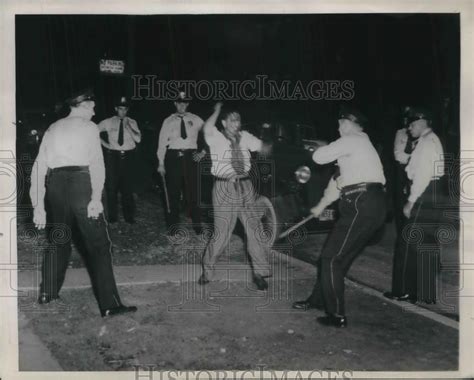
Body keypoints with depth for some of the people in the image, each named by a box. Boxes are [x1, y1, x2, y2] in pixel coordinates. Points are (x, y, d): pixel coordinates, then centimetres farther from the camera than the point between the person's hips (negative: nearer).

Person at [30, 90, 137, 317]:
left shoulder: (52, 129, 20)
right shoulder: (88, 127, 5)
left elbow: (38, 168, 14)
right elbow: (96, 163, -11)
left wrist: (38, 206, 14)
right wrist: (96, 198, -17)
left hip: (55, 185, 6)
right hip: (80, 184, -6)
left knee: (59, 241, 22)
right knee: (98, 244, -4)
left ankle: (47, 293, 32)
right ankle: (109, 304, -6)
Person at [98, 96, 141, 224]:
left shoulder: (132, 122, 3)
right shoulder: (108, 122, 2)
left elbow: (138, 139, -11)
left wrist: (127, 126, -18)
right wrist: (104, 143, 1)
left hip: (128, 156, 0)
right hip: (113, 155, 0)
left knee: (127, 187, 6)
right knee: (111, 187, 3)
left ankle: (129, 216, 16)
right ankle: (112, 217, 13)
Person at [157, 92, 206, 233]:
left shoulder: (195, 120, 8)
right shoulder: (168, 121, 7)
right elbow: (162, 142, 5)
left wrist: (203, 152, 3)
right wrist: (161, 163, -1)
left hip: (190, 157, 0)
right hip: (173, 157, 0)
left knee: (192, 191, 1)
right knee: (173, 192, 3)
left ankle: (197, 226, 13)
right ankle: (173, 225, 16)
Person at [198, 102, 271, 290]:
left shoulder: (244, 137, 9)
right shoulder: (216, 138, -5)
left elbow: (262, 147, 17)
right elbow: (207, 129, -27)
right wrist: (217, 110, -17)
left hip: (246, 186, 5)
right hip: (224, 188, -4)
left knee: (255, 229, 5)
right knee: (222, 233, -2)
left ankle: (259, 272, 20)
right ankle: (207, 270, 22)